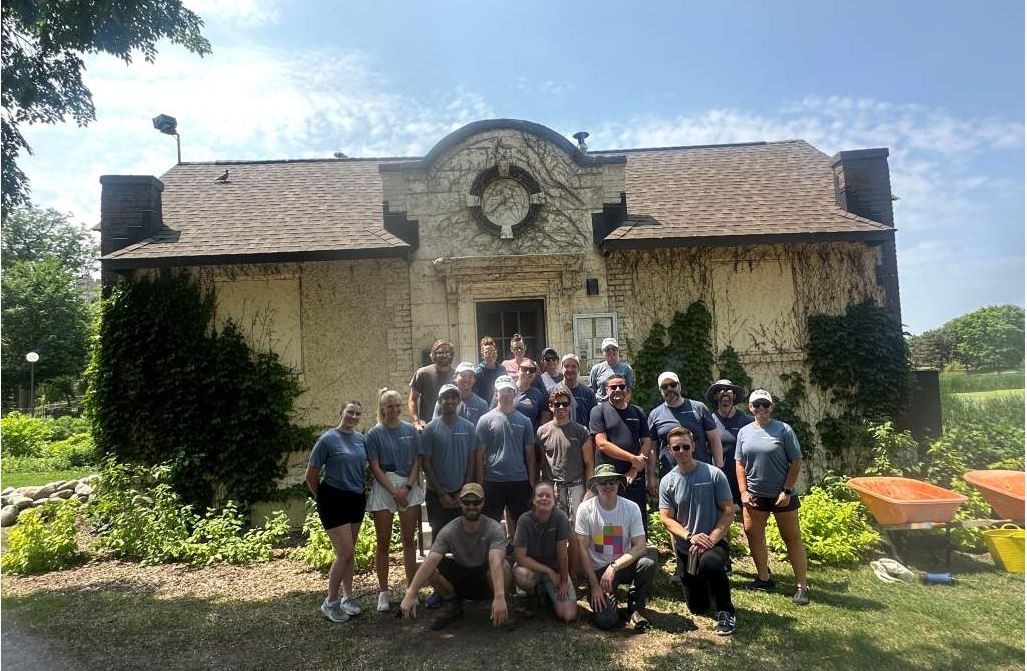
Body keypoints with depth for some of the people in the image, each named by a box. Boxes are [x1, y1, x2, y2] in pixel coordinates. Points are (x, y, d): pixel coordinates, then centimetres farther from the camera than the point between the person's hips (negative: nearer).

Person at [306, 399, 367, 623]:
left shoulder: (361, 438, 2)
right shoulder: (328, 439, -13)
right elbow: (311, 474, -6)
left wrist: (363, 489, 11)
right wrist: (321, 497, 4)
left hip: (356, 499, 5)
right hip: (334, 500, -5)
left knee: (349, 552, 15)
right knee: (345, 553, -6)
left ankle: (347, 596, 30)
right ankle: (330, 602, 12)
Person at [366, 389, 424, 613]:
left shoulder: (410, 430, 4)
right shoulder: (375, 433, -2)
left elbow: (417, 462, 4)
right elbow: (375, 467, -5)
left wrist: (407, 487, -9)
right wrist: (394, 491, -11)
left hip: (409, 487, 2)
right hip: (383, 488, -2)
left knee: (409, 540, 7)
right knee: (383, 542, 4)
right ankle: (383, 592, 15)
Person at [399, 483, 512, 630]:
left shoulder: (494, 529, -23)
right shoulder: (449, 531, -17)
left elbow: (496, 562, -40)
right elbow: (430, 561, -28)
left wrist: (499, 597, -55)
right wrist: (410, 594, -40)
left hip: (487, 579, -2)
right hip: (461, 576, 3)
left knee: (502, 566, -36)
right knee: (431, 568, -24)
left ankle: (496, 604, -4)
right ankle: (454, 605, 3)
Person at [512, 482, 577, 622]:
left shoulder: (560, 517, -20)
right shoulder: (525, 520, -20)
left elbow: (562, 552, -15)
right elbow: (520, 556, -20)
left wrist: (564, 580, -11)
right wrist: (548, 571, -19)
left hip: (555, 567, 0)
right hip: (531, 565, 0)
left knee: (569, 616, -14)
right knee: (522, 576, -36)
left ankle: (551, 595, 20)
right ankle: (532, 595, 1)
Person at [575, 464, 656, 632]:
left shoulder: (632, 508, -9)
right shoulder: (586, 509, -12)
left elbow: (640, 546, -13)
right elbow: (582, 549, -10)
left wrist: (614, 567, -25)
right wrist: (594, 585, -13)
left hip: (624, 565, 2)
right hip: (598, 569, -2)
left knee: (648, 562, -30)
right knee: (605, 621, -22)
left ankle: (635, 608, -5)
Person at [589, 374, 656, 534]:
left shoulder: (638, 412, 12)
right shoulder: (599, 411, 1)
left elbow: (647, 444, 6)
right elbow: (602, 444, -9)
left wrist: (635, 470, -8)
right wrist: (633, 458, -12)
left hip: (635, 478, 3)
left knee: (640, 522, 7)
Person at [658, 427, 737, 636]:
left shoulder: (714, 474, -9)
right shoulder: (667, 482, -2)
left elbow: (728, 512, -9)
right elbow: (666, 518, -4)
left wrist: (711, 540, -19)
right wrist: (690, 536, -21)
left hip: (714, 542, -3)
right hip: (685, 547, 3)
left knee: (710, 563, -39)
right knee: (698, 609, 9)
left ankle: (725, 612, -14)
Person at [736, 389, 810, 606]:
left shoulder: (783, 430, -8)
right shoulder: (745, 432, 3)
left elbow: (796, 462, -7)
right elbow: (739, 464, 6)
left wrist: (787, 491, -12)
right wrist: (743, 492, -1)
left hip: (782, 496, -4)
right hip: (754, 496, 4)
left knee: (792, 538, 4)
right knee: (753, 534, 8)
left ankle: (802, 586, 13)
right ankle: (764, 578, 25)